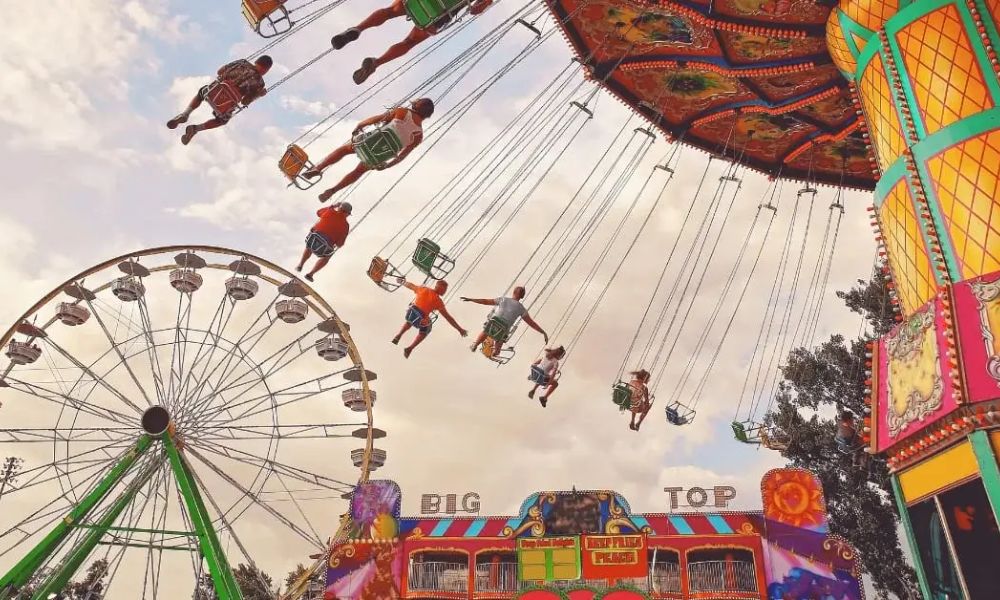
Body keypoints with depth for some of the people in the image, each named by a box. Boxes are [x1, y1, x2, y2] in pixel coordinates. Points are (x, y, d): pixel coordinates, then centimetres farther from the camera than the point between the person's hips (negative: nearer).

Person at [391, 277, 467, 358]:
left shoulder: (422, 289, -1)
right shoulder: (438, 301, -11)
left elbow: (410, 285, 18)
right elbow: (448, 317, -11)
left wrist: (402, 281, 40)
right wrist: (459, 329, -7)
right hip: (421, 321, -4)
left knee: (409, 322, 42)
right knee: (424, 332, 31)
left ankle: (398, 335, 31)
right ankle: (410, 348, 26)